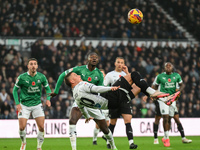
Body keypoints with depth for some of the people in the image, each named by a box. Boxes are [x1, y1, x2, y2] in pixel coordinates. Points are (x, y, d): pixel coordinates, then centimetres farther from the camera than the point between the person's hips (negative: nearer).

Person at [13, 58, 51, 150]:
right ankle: (23, 142, 24)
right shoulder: (22, 77, -11)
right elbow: (15, 90, 0)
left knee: (42, 127, -9)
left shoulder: (41, 77, -4)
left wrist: (48, 99, -6)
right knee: (22, 127, -7)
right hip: (24, 105, -1)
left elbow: (47, 88, 10)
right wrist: (17, 104, -8)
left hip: (37, 105, 1)